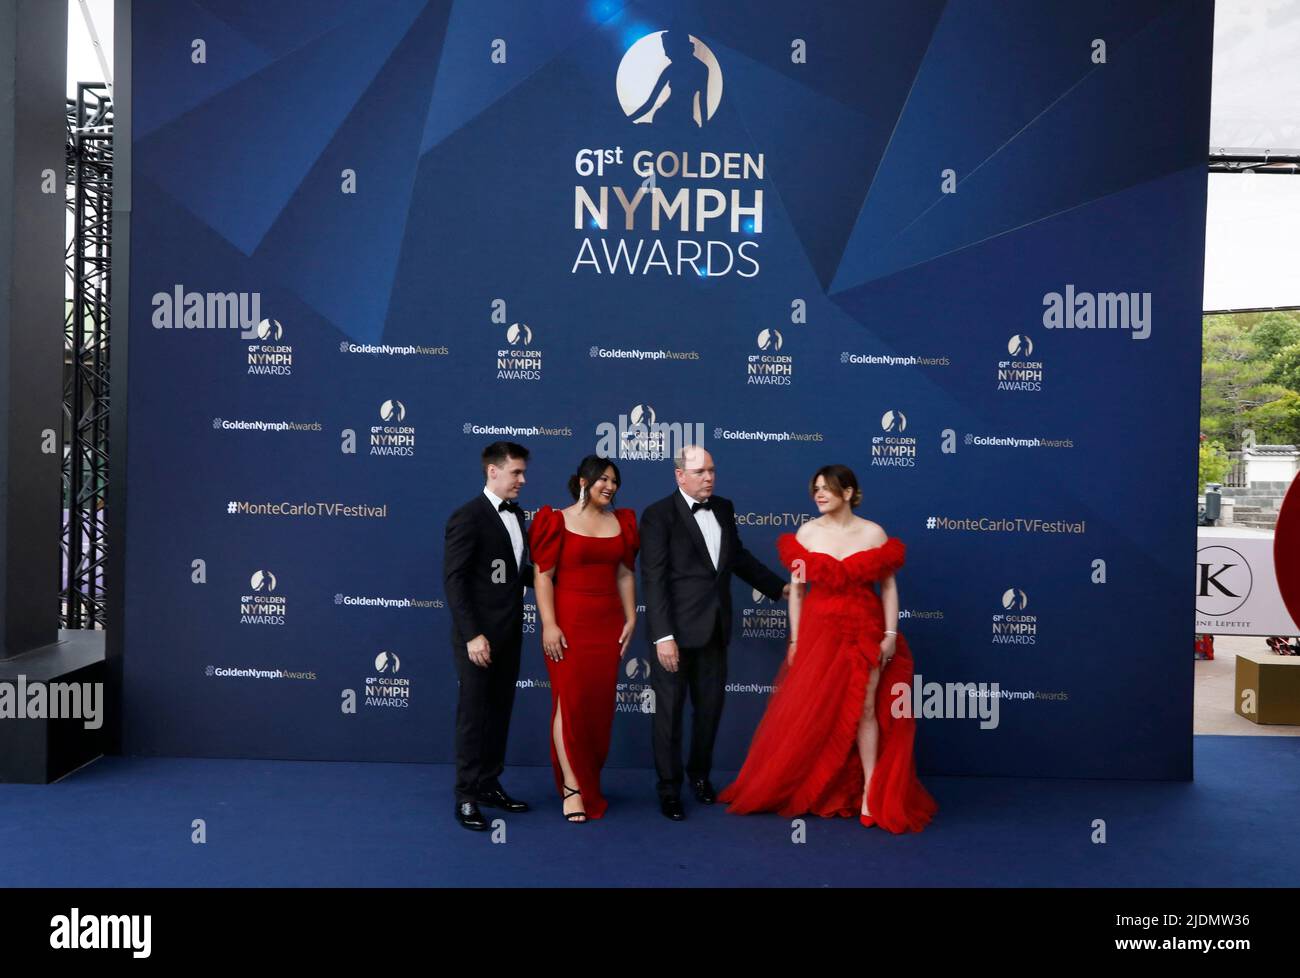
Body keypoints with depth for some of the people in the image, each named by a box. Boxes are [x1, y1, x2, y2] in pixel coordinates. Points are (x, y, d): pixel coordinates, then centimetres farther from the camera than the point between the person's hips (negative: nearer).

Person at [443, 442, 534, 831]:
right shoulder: (467, 517, -13)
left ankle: (489, 785, 25)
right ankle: (466, 797, 11)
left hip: (509, 634, 8)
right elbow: (454, 581, -17)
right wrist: (472, 635, -21)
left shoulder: (516, 514, 11)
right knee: (474, 715, 1)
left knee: (499, 713, 14)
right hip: (479, 636, -7)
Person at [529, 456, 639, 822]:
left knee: (600, 705, 6)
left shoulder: (621, 521, 11)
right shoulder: (558, 521, -3)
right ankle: (572, 787, 2)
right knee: (570, 702, -4)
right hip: (569, 622, -4)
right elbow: (543, 575, -7)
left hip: (608, 623, 4)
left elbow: (625, 574, 13)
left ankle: (589, 780, 20)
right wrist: (549, 624, -14)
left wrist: (630, 618, 7)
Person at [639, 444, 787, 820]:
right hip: (677, 631, -6)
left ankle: (700, 774, 36)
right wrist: (663, 636, -20)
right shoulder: (659, 515, -10)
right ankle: (669, 789, 20)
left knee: (710, 707, 15)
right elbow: (653, 580, -15)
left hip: (715, 630, 6)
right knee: (670, 711, 5)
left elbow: (739, 557, 23)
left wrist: (780, 588, 19)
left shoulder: (724, 508, 9)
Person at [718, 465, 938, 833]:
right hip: (818, 629, 1)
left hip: (864, 630, -1)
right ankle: (805, 790, 22)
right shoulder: (807, 533, 0)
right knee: (811, 711, 6)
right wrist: (795, 639, 1)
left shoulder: (873, 533, -3)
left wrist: (890, 634, -9)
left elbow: (889, 586, -1)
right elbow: (796, 589, 2)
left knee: (864, 709, -3)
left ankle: (871, 793, 7)